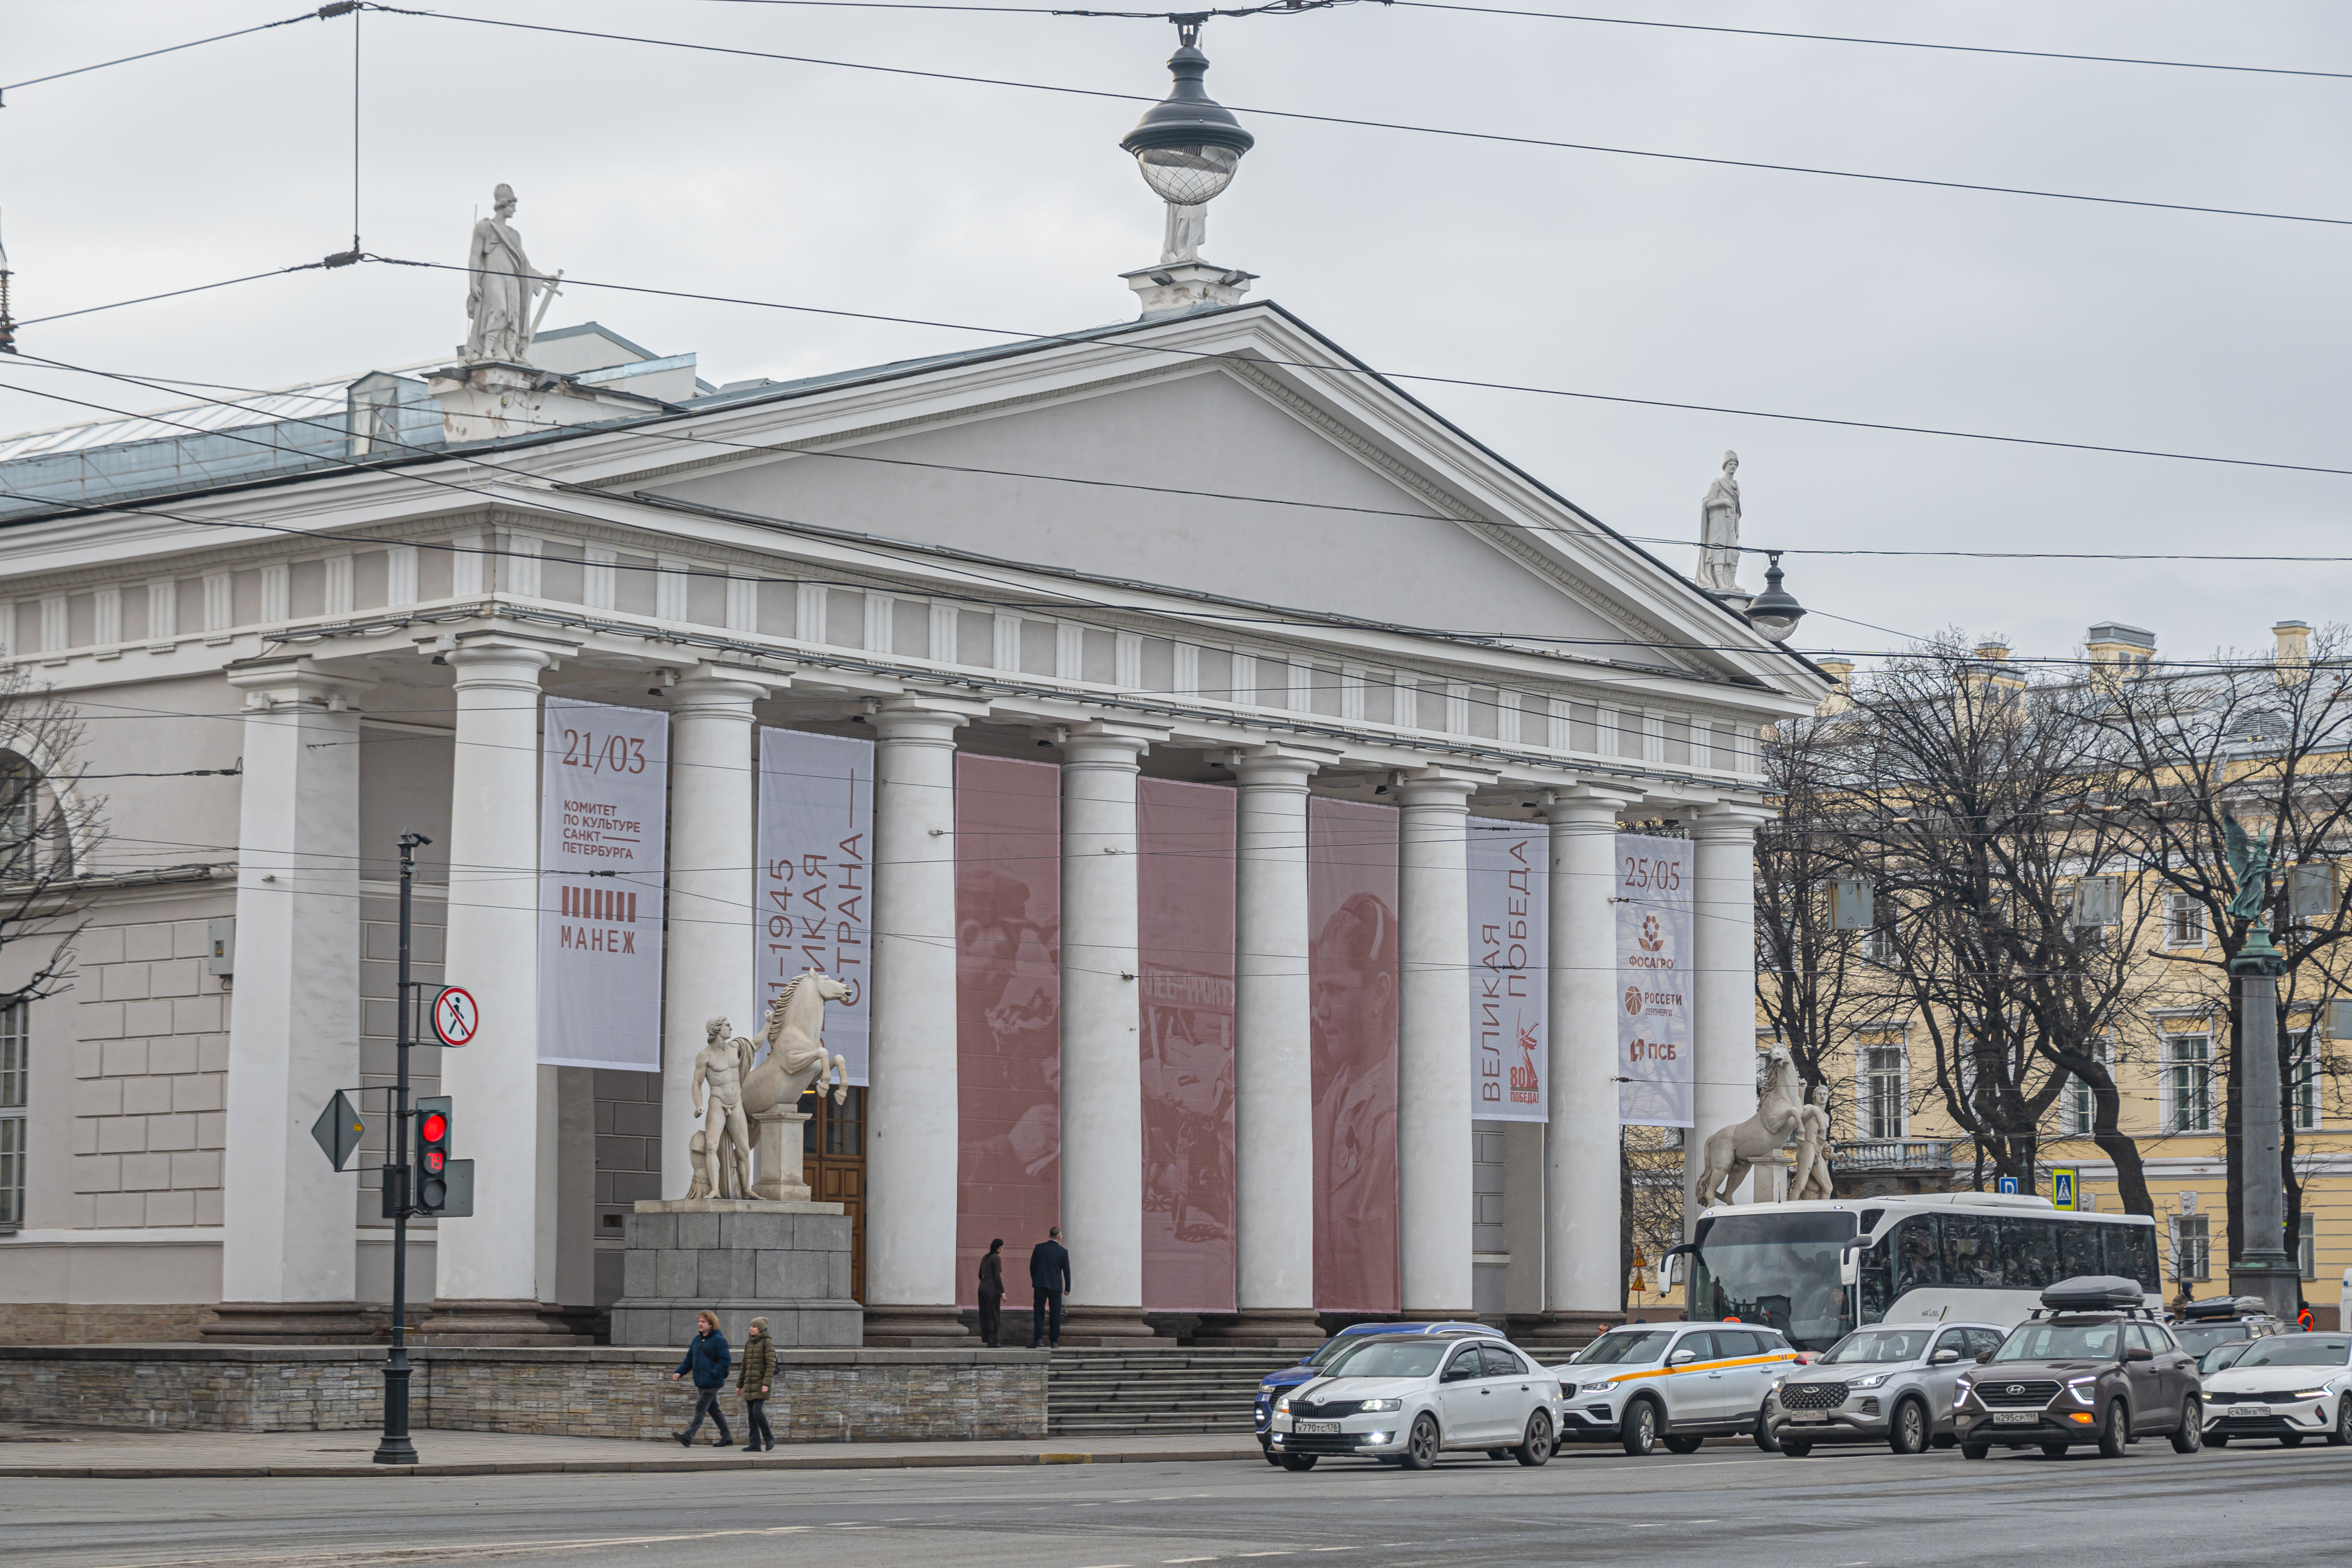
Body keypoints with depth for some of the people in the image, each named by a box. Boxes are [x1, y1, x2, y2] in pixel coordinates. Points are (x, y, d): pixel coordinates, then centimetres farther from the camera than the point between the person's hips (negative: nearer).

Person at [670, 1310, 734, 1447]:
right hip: (701, 1382, 9)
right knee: (713, 1410, 13)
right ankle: (727, 1437, 22)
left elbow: (726, 1360, -16)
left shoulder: (718, 1340, -10)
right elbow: (690, 1359, 18)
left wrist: (714, 1374, -23)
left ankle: (688, 1437, -17)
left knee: (701, 1408, -11)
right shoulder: (697, 1340, 15)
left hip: (712, 1383, -9)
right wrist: (679, 1372, 5)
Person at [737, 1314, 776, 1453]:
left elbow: (771, 1365, -14)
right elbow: (745, 1365, 17)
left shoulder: (768, 1343, -8)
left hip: (762, 1383, -7)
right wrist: (739, 1385, 15)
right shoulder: (749, 1343, 13)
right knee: (751, 1415, 1)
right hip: (750, 1384, 7)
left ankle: (769, 1437, 3)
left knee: (757, 1411, -16)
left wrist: (767, 1384, -23)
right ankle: (754, 1445, 2)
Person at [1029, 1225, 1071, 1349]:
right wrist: (1068, 1288, 12)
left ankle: (1038, 1338, -8)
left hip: (1040, 1284, 0)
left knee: (1038, 1312, 5)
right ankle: (1054, 1341, 5)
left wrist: (1034, 1281, 17)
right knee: (1055, 1314, 6)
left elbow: (1032, 1266, 4)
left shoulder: (1039, 1248, -1)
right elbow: (1066, 1271, 0)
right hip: (1056, 1286, 0)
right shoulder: (1063, 1252, -4)